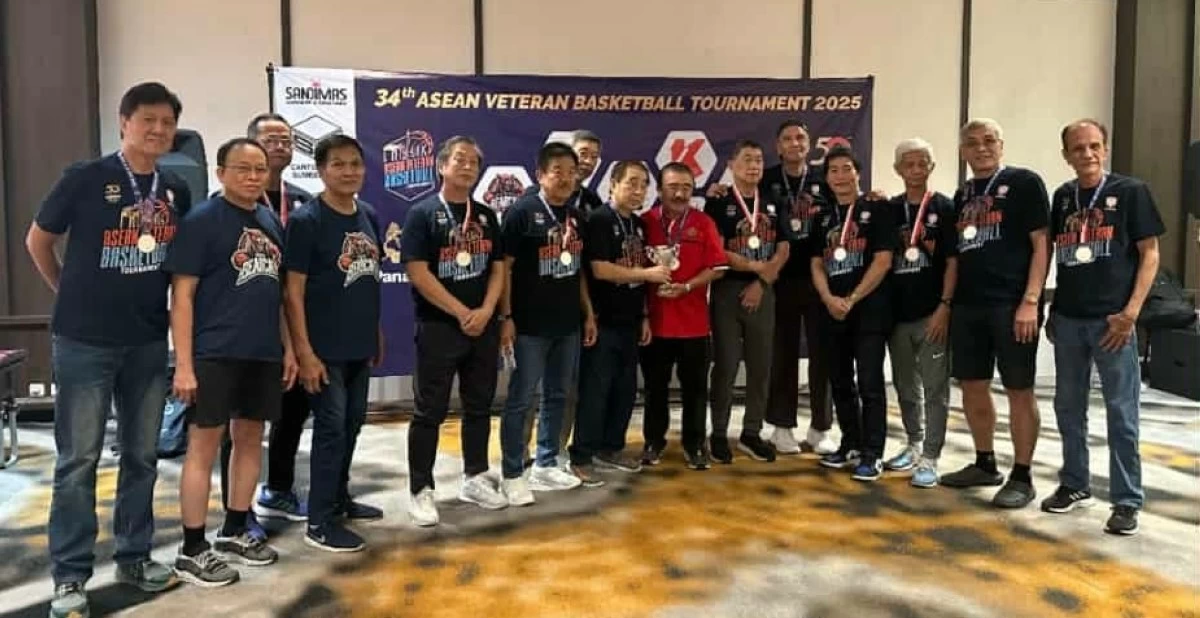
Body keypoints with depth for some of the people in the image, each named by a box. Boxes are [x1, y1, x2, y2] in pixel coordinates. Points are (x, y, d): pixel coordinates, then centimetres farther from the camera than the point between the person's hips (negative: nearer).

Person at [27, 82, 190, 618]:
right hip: (85, 341, -4)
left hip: (150, 342, 4)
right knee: (78, 459, 2)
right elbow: (38, 240, 3)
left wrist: (165, 307, 10)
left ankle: (134, 555, 26)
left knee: (142, 455, 12)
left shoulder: (177, 191, 4)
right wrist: (71, 295, 9)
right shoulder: (85, 178, -9)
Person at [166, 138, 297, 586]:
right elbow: (182, 294, -11)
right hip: (215, 353, -7)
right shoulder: (201, 220, -7)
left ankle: (234, 532, 27)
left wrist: (288, 346, 13)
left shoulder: (272, 223, 12)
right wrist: (184, 363, -16)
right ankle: (192, 550, 10)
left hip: (264, 353, 7)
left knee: (251, 439, 13)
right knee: (204, 444, 0)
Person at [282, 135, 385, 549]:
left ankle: (339, 498, 34)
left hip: (361, 344, 7)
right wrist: (304, 351, -17)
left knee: (352, 425, 17)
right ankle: (319, 523, 10)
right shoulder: (306, 220, -12)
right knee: (331, 428, -2)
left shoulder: (369, 217, 7)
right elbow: (293, 290, -14)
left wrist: (377, 332, 15)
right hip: (325, 348, -7)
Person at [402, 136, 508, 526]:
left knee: (479, 406, 14)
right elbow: (418, 273, -13)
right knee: (430, 412, 0)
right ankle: (421, 490, 10)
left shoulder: (486, 216, 11)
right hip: (439, 328, -5)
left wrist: (485, 311, -8)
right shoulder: (423, 214, -6)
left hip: (484, 328, 6)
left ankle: (475, 479, 27)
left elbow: (498, 268, 10)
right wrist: (463, 313, -14)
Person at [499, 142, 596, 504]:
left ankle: (546, 466, 28)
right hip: (530, 326, -7)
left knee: (557, 397, 14)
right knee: (521, 400, 0)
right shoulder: (522, 212, -10)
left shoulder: (576, 217, 11)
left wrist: (588, 313, 13)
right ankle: (512, 475, 11)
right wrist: (506, 317, -16)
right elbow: (504, 267, -12)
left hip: (567, 324, 7)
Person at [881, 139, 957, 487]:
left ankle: (930, 459, 4)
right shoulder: (890, 209, 9)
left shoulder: (945, 208, -1)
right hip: (898, 313, 4)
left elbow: (953, 261, -5)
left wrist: (945, 305, -13)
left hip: (932, 313, -4)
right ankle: (914, 445, 29)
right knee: (905, 387, 14)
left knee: (935, 389, -1)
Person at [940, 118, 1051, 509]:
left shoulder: (1024, 182, -2)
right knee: (972, 386, 11)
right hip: (967, 305, 6)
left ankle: (1022, 477, 9)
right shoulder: (962, 194, 16)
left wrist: (1030, 301, -15)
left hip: (1012, 305, -6)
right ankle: (985, 464, 26)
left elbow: (1041, 244, -7)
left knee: (1019, 389, 0)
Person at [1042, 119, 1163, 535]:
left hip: (1112, 319, -5)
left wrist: (1130, 312, -12)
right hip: (1068, 319, 5)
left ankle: (1127, 501, 10)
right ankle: (1075, 484, 27)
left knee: (1121, 413, 0)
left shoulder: (1131, 191, -3)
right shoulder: (1063, 197, 10)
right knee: (1068, 407, 12)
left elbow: (1150, 253, -4)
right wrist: (1052, 309, 14)